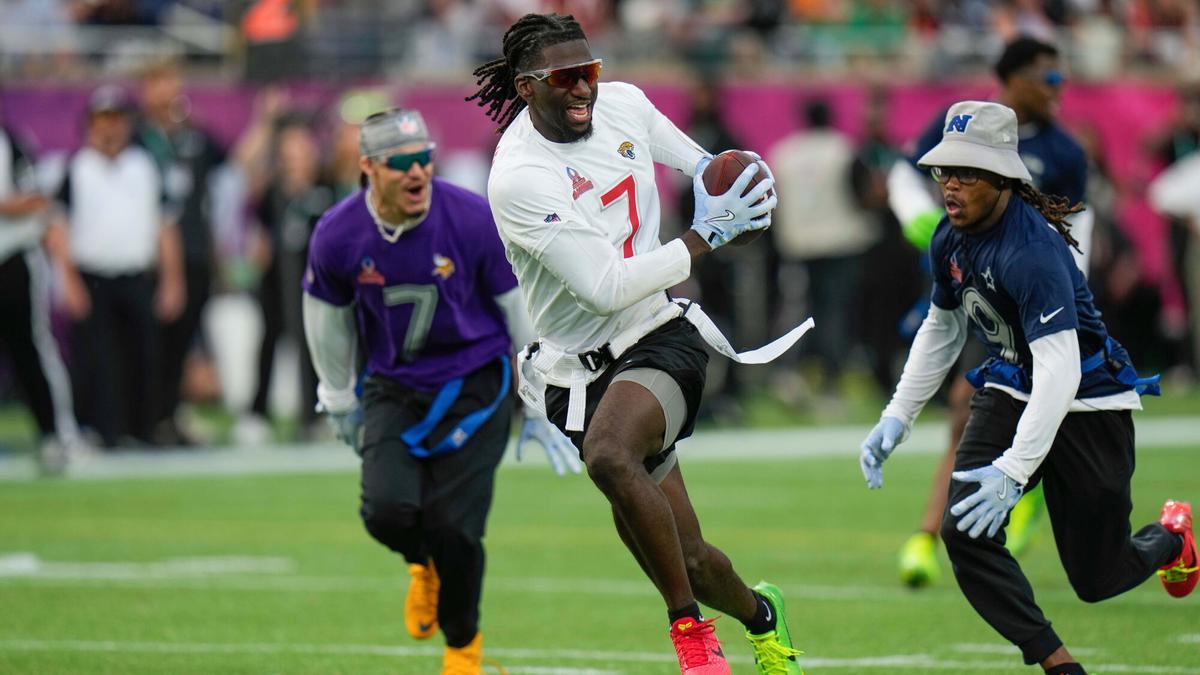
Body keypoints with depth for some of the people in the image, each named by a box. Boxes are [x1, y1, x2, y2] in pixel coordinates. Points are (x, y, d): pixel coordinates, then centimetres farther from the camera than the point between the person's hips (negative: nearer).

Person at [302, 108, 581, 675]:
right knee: (388, 511, -19)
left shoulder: (473, 220, -17)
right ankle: (424, 564, 20)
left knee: (453, 528, -11)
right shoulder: (338, 237, -12)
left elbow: (523, 309, -4)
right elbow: (329, 318, 9)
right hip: (393, 388, 2)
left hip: (474, 385, -2)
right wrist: (339, 400, 20)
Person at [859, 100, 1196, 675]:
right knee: (963, 532, -17)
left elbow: (1060, 369, -38)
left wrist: (1014, 470, -45)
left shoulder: (1031, 251, -31)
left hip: (1085, 403, -7)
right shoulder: (950, 239, -4)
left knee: (1095, 579, 2)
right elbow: (941, 330, 15)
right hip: (1009, 391, 7)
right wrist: (896, 418, 8)